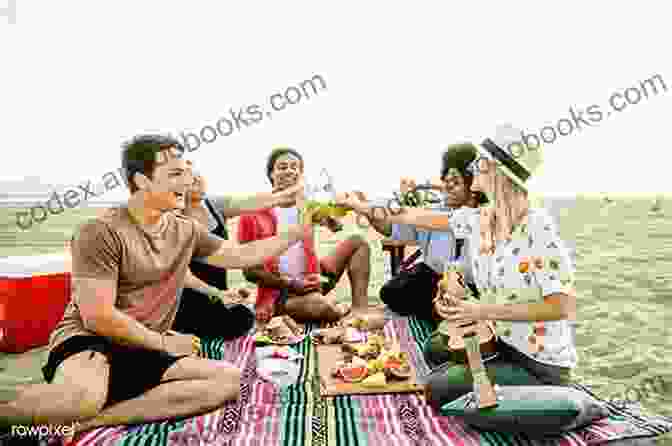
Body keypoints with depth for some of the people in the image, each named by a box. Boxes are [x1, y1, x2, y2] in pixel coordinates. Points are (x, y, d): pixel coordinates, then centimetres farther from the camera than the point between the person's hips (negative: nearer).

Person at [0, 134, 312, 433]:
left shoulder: (186, 231, 8)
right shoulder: (102, 232, -12)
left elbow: (241, 256, 12)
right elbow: (98, 317, -17)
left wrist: (296, 232, 5)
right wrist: (164, 341, -8)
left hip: (145, 353, 8)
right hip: (87, 343, -8)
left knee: (229, 379, -17)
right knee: (84, 398, -44)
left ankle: (83, 423, -17)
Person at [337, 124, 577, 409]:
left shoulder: (538, 228, -24)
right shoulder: (479, 220, -4)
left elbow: (562, 307, -24)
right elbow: (422, 217, 5)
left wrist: (484, 311, -28)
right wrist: (364, 207, 13)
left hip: (540, 366, -7)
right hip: (503, 343, 7)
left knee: (439, 389, -10)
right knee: (435, 350, 18)